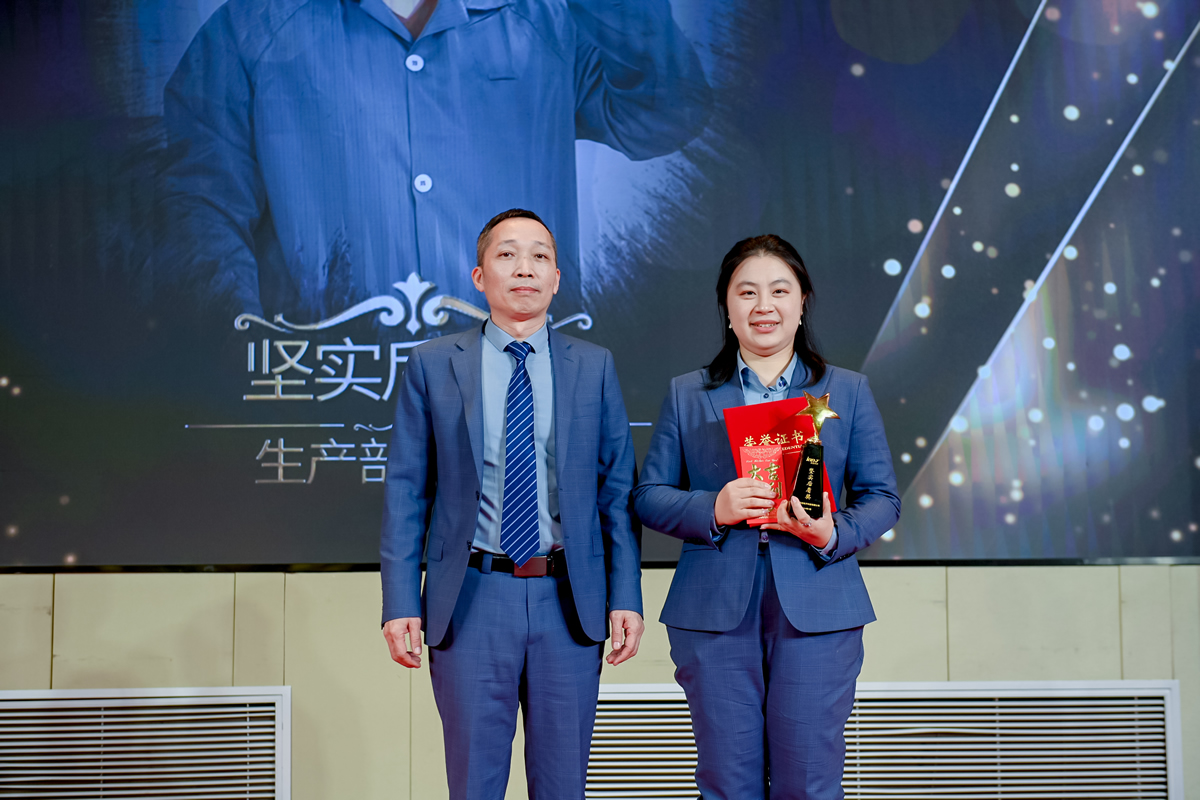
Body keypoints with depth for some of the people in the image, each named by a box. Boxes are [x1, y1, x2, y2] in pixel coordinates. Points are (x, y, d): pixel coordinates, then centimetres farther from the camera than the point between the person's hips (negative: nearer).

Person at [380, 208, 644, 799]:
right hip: (470, 600, -1)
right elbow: (405, 491, 2)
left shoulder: (594, 367, 6)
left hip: (569, 599, 1)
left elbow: (617, 489, 6)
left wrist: (625, 597, -1)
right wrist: (400, 603, -5)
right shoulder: (432, 366, 3)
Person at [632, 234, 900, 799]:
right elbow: (648, 495, 7)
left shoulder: (848, 392, 11)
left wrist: (833, 536, -12)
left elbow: (882, 497, 8)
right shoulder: (685, 395, 11)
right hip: (714, 614, 0)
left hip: (816, 612, 0)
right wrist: (712, 510, -12)